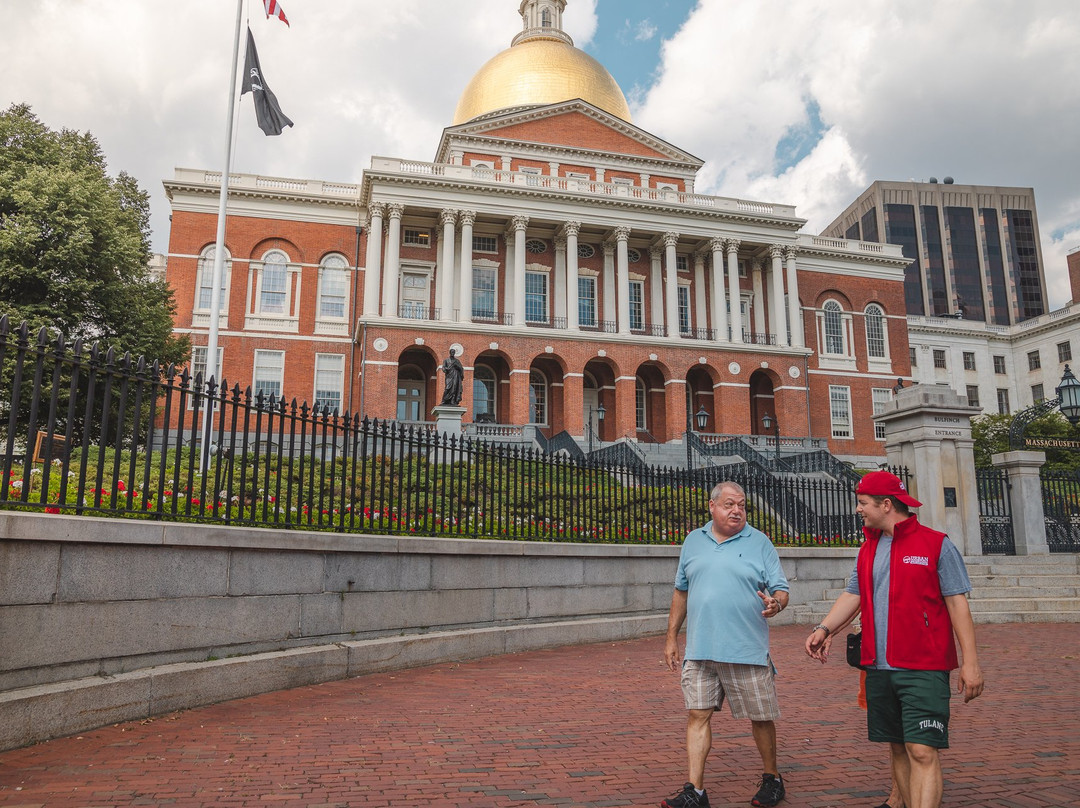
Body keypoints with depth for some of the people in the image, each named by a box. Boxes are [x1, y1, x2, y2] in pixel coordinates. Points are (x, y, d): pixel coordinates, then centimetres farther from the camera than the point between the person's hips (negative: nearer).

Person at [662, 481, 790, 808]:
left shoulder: (759, 542, 1)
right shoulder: (693, 541, 11)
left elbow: (780, 589, 0)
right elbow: (681, 592, 16)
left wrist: (775, 603, -23)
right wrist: (671, 637, 15)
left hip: (747, 651, -2)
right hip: (699, 650, 3)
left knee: (761, 717, 9)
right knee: (697, 715, 1)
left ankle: (772, 778, 31)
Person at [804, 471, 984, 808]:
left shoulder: (937, 545, -3)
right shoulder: (867, 550, 14)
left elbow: (957, 603, -5)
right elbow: (852, 595, 12)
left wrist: (970, 662, -9)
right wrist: (824, 628, -4)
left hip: (923, 669, -6)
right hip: (879, 667, 6)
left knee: (923, 752, -10)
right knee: (898, 749, 13)